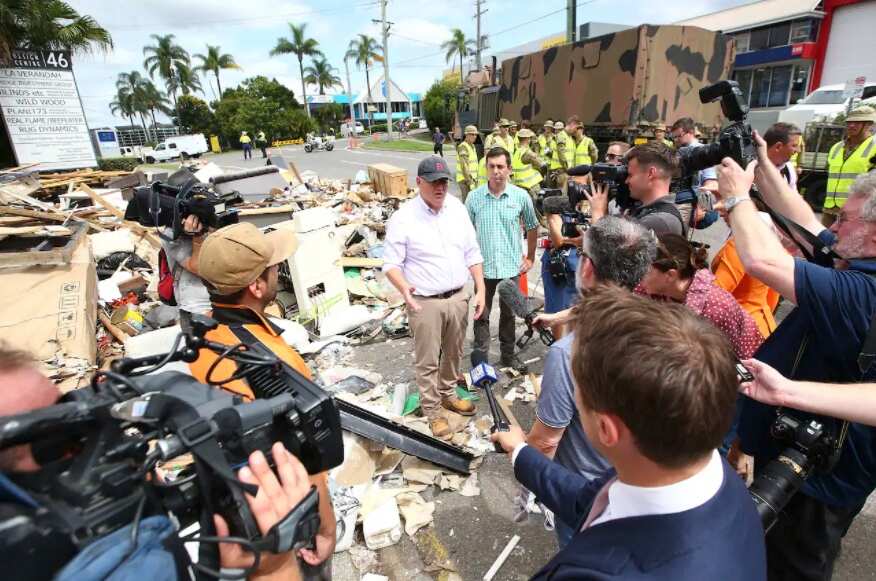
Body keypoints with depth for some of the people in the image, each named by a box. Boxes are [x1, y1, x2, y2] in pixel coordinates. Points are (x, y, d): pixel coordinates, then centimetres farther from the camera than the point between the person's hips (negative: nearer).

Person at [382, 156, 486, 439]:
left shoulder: (457, 208, 2)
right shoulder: (403, 218, -13)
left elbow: (472, 253, 8)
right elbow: (391, 262, -11)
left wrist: (480, 289, 4)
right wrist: (403, 287, -31)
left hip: (459, 297, 5)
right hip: (425, 302, -5)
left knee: (453, 354, 21)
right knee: (428, 361, 7)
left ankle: (448, 394, 44)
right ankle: (433, 411, 27)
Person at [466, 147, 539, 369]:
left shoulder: (521, 196, -4)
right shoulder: (474, 197, -5)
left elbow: (532, 227, 9)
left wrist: (530, 257, 10)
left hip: (511, 267, 1)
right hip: (483, 267, 0)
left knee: (508, 314, 16)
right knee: (482, 315, 9)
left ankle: (508, 354, 34)